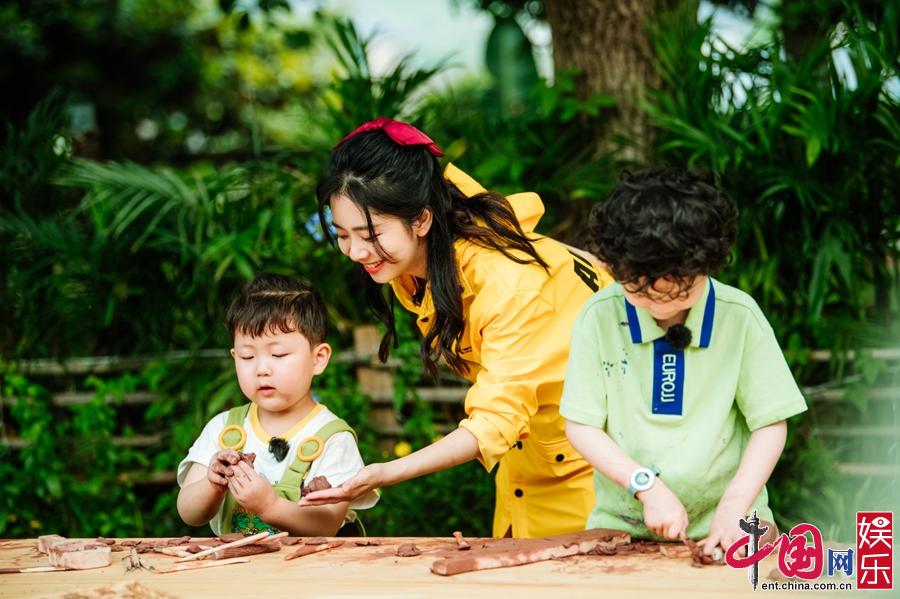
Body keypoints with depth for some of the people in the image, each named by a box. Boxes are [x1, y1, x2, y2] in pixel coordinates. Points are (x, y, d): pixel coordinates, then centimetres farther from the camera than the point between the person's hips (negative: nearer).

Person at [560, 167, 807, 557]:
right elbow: (581, 426, -1)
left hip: (721, 525, 0)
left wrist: (733, 509, -13)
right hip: (624, 522, 0)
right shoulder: (600, 316, -3)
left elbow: (770, 424, -1)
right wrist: (649, 487, -13)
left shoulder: (740, 317, -5)